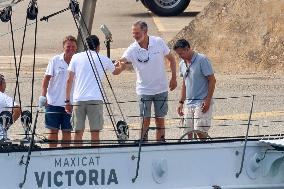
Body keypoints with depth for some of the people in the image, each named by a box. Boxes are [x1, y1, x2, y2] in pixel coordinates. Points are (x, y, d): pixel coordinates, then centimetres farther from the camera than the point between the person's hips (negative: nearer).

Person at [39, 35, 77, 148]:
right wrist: (43, 96, -7)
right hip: (54, 102, -1)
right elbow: (46, 79, 2)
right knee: (53, 130, 2)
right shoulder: (55, 61, -1)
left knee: (67, 131, 5)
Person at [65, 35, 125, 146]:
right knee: (95, 132, 0)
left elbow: (69, 80, 7)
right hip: (95, 99, -2)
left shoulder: (76, 57, 10)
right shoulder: (103, 59, 8)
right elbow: (116, 71, 29)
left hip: (78, 99, 2)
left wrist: (67, 100, 12)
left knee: (78, 132, 5)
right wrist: (122, 67, 53)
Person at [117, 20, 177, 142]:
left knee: (160, 120, 6)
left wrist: (174, 78, 3)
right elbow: (122, 60, -28)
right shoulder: (132, 49, -11)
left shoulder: (159, 42, -7)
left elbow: (171, 59, 7)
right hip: (144, 90, -1)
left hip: (161, 89, 1)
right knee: (145, 121, -5)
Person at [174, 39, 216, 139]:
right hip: (188, 104, 7)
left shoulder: (202, 60, -11)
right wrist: (181, 102, 16)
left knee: (200, 132, -11)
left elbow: (212, 80, -11)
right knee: (189, 133, 4)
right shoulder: (182, 64, 11)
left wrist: (208, 100, -15)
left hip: (202, 103, -7)